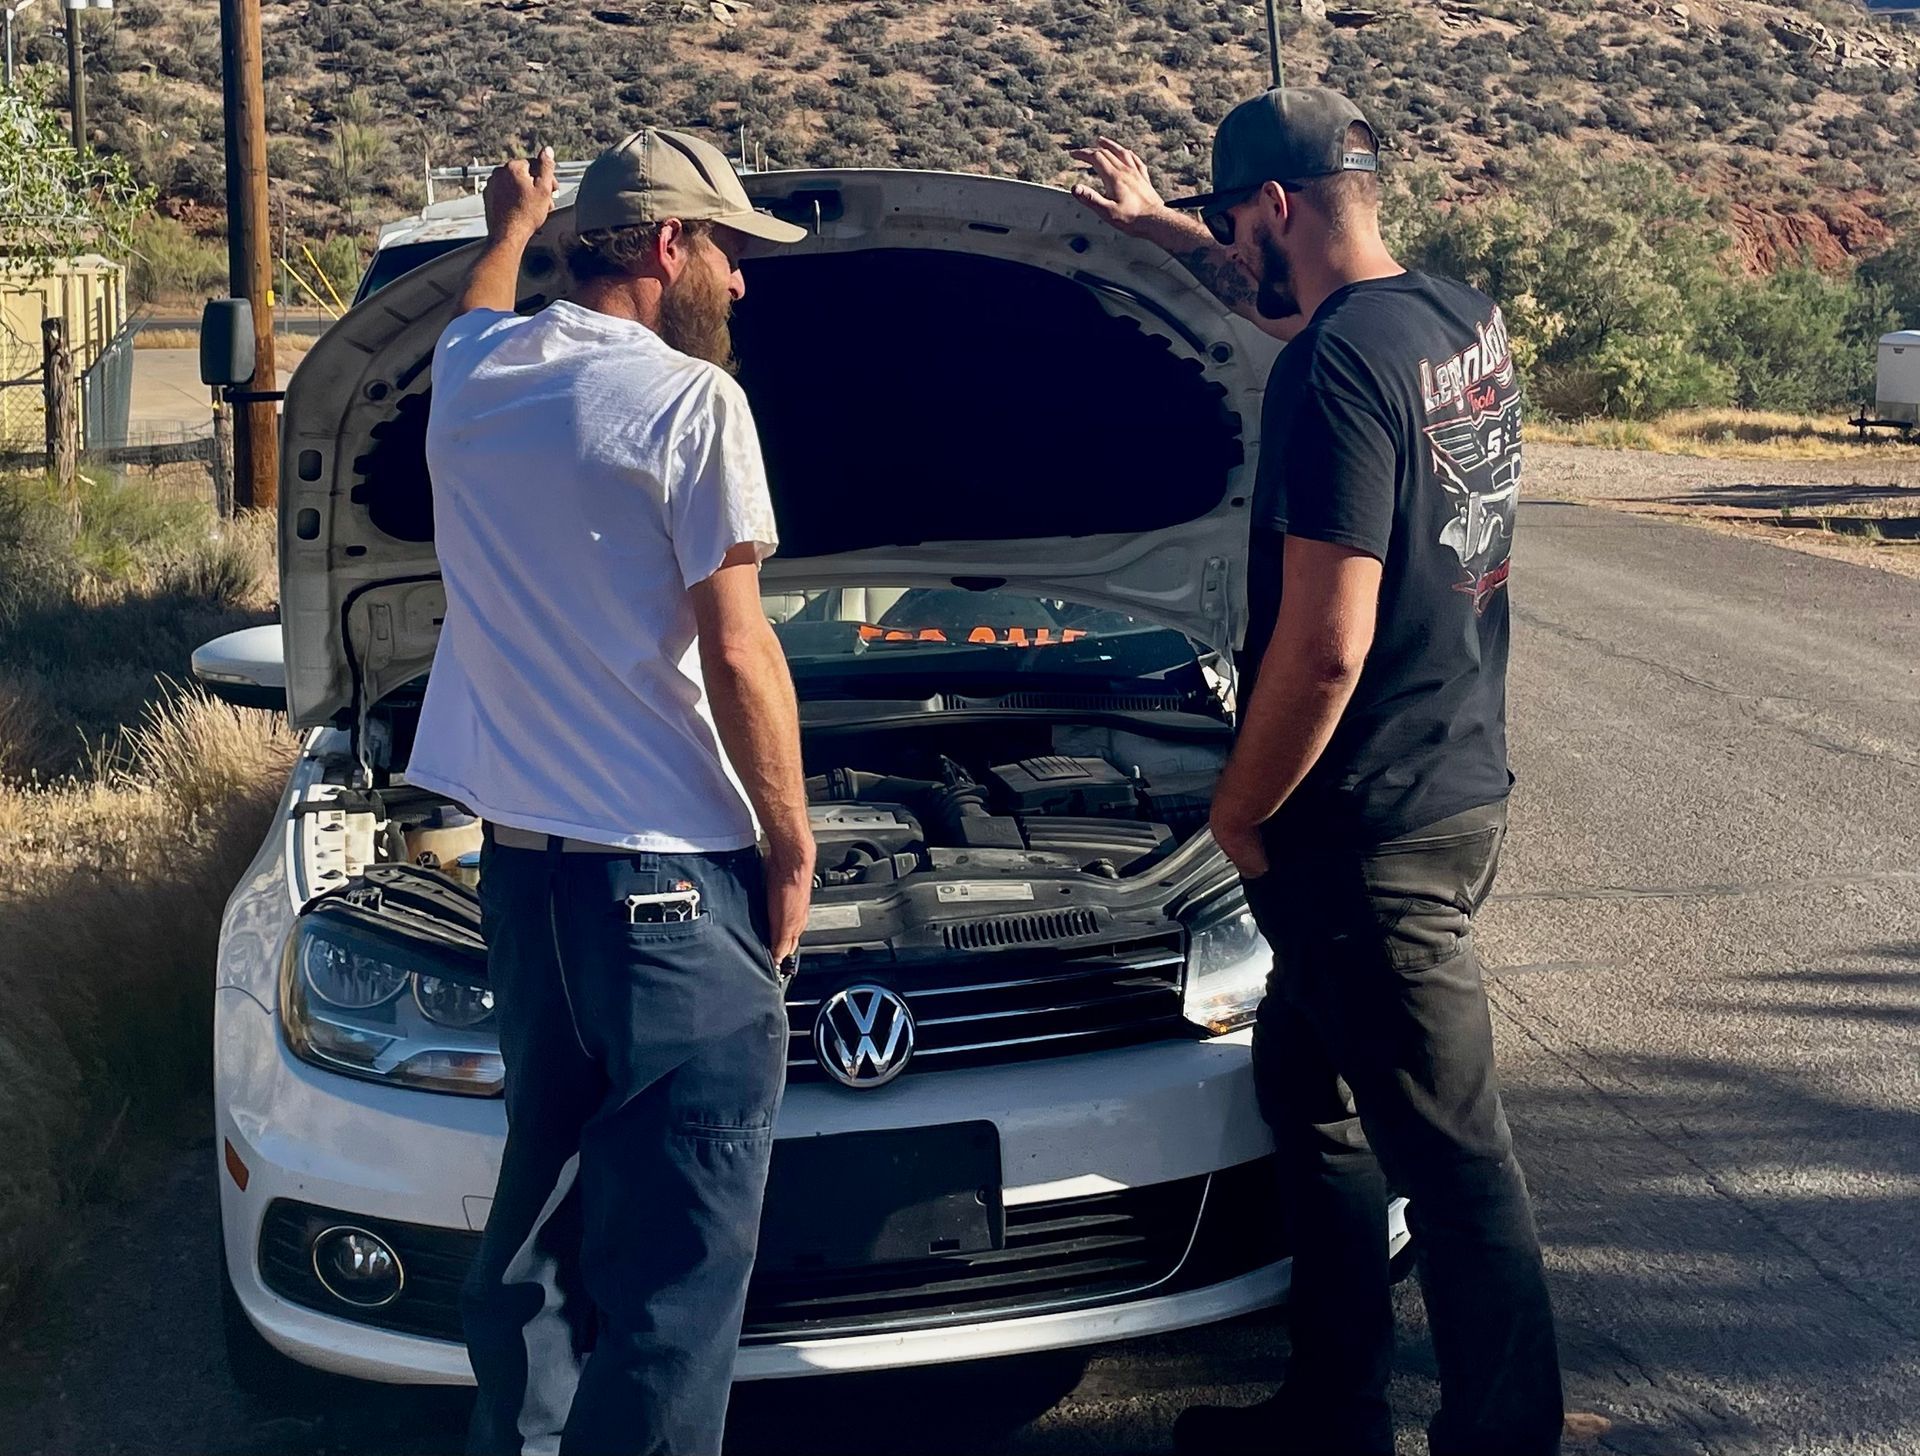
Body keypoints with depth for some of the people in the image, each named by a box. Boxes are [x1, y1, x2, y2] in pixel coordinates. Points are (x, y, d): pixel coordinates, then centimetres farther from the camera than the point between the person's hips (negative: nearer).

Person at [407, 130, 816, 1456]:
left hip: (520, 855, 8)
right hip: (668, 876, -8)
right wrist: (794, 845, -4)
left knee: (543, 1195, 21)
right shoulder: (690, 400, -11)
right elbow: (736, 655, -13)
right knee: (682, 1238, -2)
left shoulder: (471, 376, 10)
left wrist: (511, 227, 57)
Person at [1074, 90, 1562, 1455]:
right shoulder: (1468, 319, 8)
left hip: (1376, 834, -10)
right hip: (1460, 785, 10)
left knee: (1454, 1157, 1)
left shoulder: (1339, 369, -21)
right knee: (1307, 1088, 22)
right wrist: (1166, 226, 37)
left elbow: (1325, 648, -24)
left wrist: (1239, 814, -10)